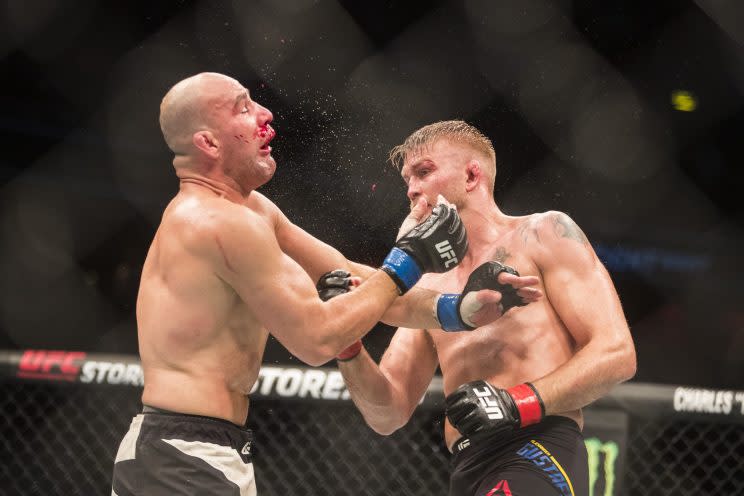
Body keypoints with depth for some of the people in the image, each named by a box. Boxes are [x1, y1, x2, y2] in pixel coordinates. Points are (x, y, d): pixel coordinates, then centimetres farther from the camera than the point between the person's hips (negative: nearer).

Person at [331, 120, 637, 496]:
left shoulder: (544, 235, 6)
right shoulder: (428, 285, 22)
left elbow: (616, 354, -4)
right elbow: (388, 414, 17)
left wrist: (521, 402, -16)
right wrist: (347, 346, 0)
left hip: (540, 454, -7)